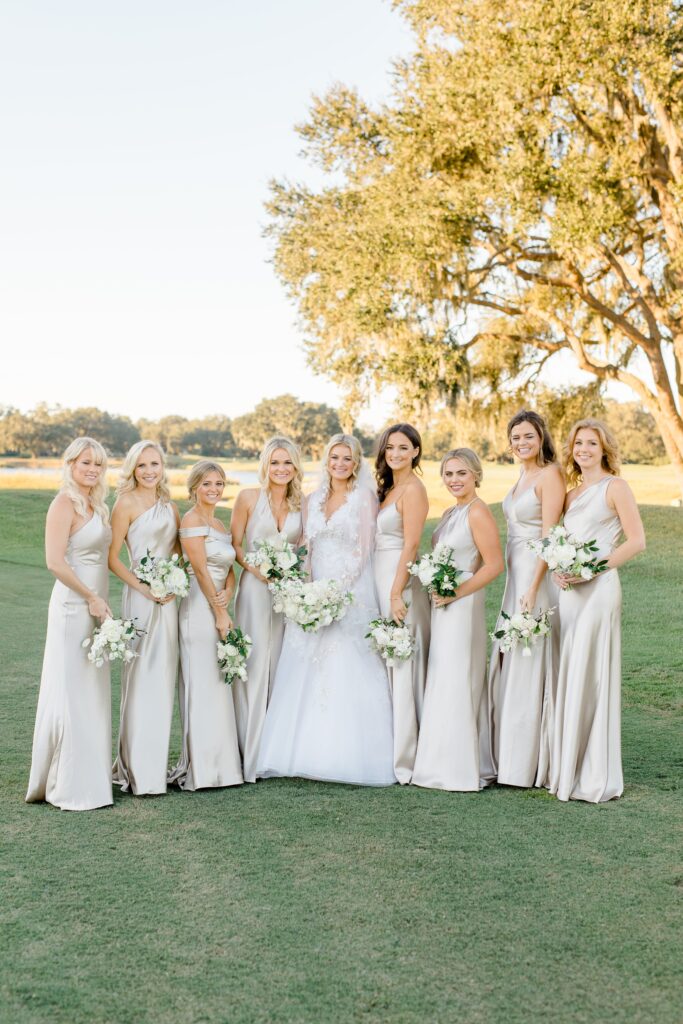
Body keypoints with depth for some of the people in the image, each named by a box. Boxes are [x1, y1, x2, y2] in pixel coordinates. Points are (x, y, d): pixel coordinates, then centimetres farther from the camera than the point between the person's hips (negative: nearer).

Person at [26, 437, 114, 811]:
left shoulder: (94, 505, 13)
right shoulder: (64, 504, -12)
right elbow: (55, 561, -19)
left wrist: (99, 600, 10)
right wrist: (91, 597, -15)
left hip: (95, 605, 9)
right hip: (73, 606, -9)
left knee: (93, 692, 14)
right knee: (71, 692, -2)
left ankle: (88, 775, 26)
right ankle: (68, 784, 8)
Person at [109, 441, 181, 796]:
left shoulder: (169, 506, 13)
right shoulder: (127, 504, -6)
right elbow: (111, 557, -9)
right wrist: (143, 587, -16)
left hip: (168, 600, 6)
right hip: (140, 598, -6)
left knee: (163, 680, 10)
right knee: (140, 679, -5)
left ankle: (155, 764, 20)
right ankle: (136, 770, 3)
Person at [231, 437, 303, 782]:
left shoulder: (301, 504, 7)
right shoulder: (249, 497, -3)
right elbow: (234, 544, 0)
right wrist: (254, 568, -15)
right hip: (255, 588, -3)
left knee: (283, 666, 7)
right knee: (255, 665, -5)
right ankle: (252, 752, 4)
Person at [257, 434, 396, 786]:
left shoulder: (364, 498, 0)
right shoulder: (314, 500, 15)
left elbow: (364, 550, -7)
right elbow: (305, 549, 12)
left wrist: (338, 589, -16)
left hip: (352, 594, -5)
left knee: (348, 675, -6)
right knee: (306, 675, 2)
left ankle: (350, 757, -1)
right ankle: (307, 753, 7)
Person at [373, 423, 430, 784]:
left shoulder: (413, 489, -10)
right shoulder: (388, 488, 17)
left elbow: (411, 545, -16)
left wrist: (397, 594, -20)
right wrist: (387, 592, 11)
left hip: (401, 582, -9)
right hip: (381, 579, 9)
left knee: (402, 666, -5)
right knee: (389, 664, 12)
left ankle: (404, 758, 1)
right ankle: (388, 749, 19)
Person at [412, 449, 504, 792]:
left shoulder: (478, 512, -13)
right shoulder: (449, 513, 15)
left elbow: (495, 564, -18)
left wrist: (456, 593, -18)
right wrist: (436, 591, 6)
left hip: (462, 606, -9)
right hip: (442, 606, 9)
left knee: (456, 683, -4)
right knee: (442, 683, 12)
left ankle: (461, 769, 5)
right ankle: (448, 764, 21)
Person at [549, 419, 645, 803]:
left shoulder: (615, 487, -3)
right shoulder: (573, 493, 17)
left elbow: (636, 541, -9)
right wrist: (559, 570, 1)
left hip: (598, 589, -7)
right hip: (569, 591, 7)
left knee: (592, 678, -6)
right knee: (568, 677, 8)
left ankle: (596, 777, 3)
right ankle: (567, 769, 17)